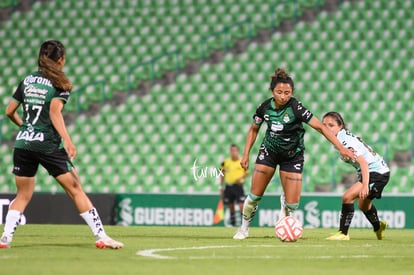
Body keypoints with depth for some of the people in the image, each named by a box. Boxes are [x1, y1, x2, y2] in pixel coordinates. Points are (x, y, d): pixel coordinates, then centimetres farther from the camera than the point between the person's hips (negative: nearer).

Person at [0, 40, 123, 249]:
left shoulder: (27, 80, 13)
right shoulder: (60, 84, -2)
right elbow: (55, 111, -17)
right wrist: (67, 140, -23)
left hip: (23, 143, 5)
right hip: (48, 145, -5)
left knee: (23, 195, 13)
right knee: (75, 189, 1)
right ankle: (101, 237, -1)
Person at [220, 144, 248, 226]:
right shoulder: (225, 162, 5)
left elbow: (246, 173, 7)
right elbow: (222, 174, 12)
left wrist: (241, 177, -13)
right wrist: (221, 187, 11)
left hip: (238, 185, -3)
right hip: (228, 186, 3)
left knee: (241, 205, -13)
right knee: (231, 206, 8)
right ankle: (232, 223, 18)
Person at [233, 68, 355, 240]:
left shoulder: (295, 108, -25)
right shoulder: (265, 107, -13)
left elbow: (320, 127, -27)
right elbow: (254, 130, 5)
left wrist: (340, 148, -34)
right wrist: (246, 154, 1)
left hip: (292, 155, -2)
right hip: (269, 152, 2)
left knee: (292, 204, -7)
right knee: (255, 195, -3)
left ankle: (284, 201, 31)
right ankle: (244, 228, 20)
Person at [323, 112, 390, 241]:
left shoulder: (345, 141, -25)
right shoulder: (344, 136, 2)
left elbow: (363, 162, -34)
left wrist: (365, 185, -45)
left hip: (377, 172, -11)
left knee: (347, 197, -25)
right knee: (363, 205, 32)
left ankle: (343, 233, -17)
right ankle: (378, 227, 59)